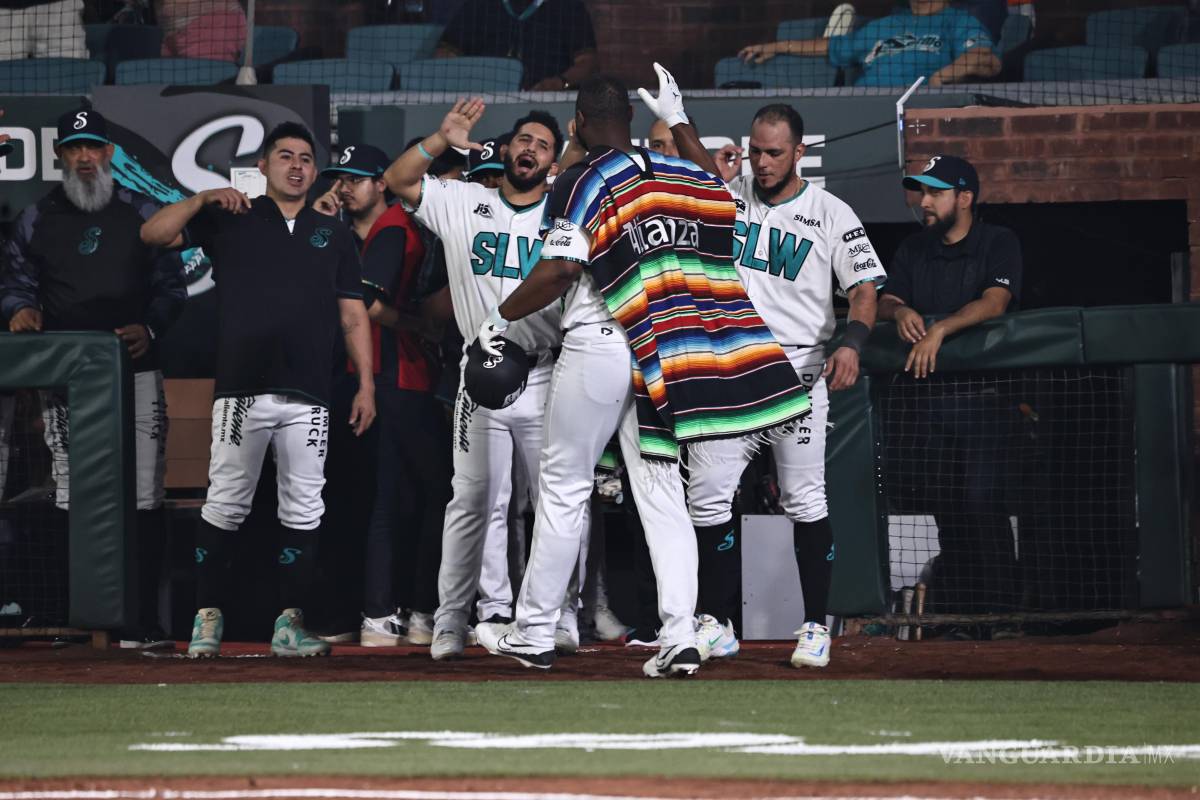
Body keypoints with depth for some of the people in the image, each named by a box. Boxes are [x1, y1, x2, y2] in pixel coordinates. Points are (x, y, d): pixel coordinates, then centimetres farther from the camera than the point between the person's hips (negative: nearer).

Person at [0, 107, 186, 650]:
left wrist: (150, 328, -9)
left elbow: (172, 286, 9)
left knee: (143, 498, -7)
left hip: (134, 369, -1)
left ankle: (143, 623, -6)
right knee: (71, 500, 0)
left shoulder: (142, 215, 9)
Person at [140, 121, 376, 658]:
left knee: (303, 510, 1)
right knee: (225, 504, -5)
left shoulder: (333, 235, 17)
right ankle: (208, 619, 0)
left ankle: (289, 624, 6)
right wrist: (205, 198, -7)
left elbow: (353, 315, 14)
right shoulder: (229, 221, 11)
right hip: (242, 390, -2)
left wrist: (366, 385, 6)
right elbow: (153, 234, 3)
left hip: (308, 397, 2)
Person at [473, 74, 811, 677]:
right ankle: (679, 637, -6)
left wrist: (501, 318, -7)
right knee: (660, 491, 6)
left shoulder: (583, 181, -9)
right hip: (665, 354, 5)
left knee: (563, 486, 5)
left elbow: (561, 269, -18)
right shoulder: (684, 175, 8)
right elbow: (718, 192, 29)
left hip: (597, 347, -5)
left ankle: (533, 634, 11)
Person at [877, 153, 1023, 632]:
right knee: (947, 505, 4)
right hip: (930, 393, 5)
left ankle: (998, 609, -10)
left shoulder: (998, 244, 1)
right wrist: (899, 311, -15)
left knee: (982, 499, -13)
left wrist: (940, 329, -26)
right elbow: (884, 300, 9)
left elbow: (994, 302, -14)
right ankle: (954, 612, 9)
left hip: (985, 396, -5)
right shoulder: (914, 251, 18)